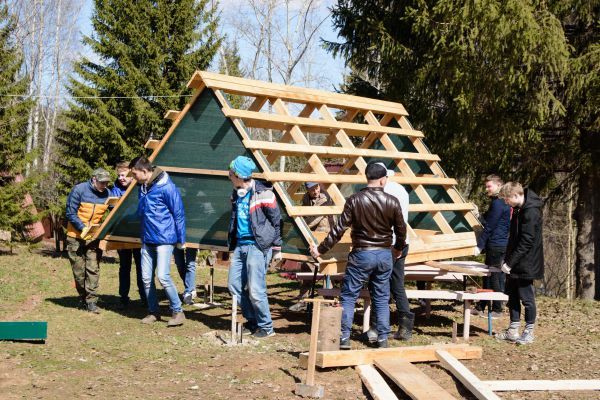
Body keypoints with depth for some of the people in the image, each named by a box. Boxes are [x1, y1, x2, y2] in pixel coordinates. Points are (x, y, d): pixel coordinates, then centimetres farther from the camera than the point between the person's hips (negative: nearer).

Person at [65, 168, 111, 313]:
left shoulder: (107, 194, -2)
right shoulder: (79, 190, -12)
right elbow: (70, 213, -11)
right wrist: (83, 227, -20)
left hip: (94, 237, 2)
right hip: (76, 236, -2)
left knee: (93, 269, -8)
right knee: (79, 269, 5)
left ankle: (91, 301, -5)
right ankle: (82, 297, 24)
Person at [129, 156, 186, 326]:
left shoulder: (166, 187, -17)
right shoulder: (142, 187, 6)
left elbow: (179, 214, -11)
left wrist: (181, 240, -7)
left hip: (164, 239, -8)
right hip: (147, 240, 8)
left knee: (163, 276, -15)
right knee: (146, 278, 6)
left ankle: (178, 312, -1)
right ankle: (153, 312, 19)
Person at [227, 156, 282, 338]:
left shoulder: (262, 193, -13)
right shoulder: (237, 194, 11)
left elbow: (276, 221, -8)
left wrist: (277, 248, -4)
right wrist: (232, 244, 23)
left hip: (257, 246, -8)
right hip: (240, 245, 8)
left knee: (255, 290, -9)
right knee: (234, 285, 8)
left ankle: (266, 327, 8)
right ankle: (252, 321, 23)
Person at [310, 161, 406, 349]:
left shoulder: (355, 200, -9)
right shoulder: (392, 202, -4)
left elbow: (339, 229, -10)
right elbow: (401, 230, 5)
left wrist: (321, 249, -2)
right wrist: (398, 249, 25)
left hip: (361, 254, -2)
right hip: (384, 255, 2)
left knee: (349, 296, 6)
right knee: (381, 298, 13)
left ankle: (344, 338, 4)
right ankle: (383, 339, 15)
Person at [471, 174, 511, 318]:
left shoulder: (498, 203, -15)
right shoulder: (505, 202, 16)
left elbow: (489, 227, -17)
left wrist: (480, 246, -15)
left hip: (497, 246, -10)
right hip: (502, 244, 10)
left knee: (495, 278, -4)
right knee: (488, 276, 14)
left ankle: (497, 310, 3)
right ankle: (481, 307, 20)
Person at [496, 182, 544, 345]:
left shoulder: (531, 212, -20)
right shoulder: (519, 210, 10)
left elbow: (526, 241, -23)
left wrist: (510, 262, -20)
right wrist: (507, 259, 15)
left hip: (525, 265, -10)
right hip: (514, 265, 10)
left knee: (526, 298, 1)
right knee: (512, 296, 13)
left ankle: (529, 332, 12)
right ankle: (513, 331, 22)